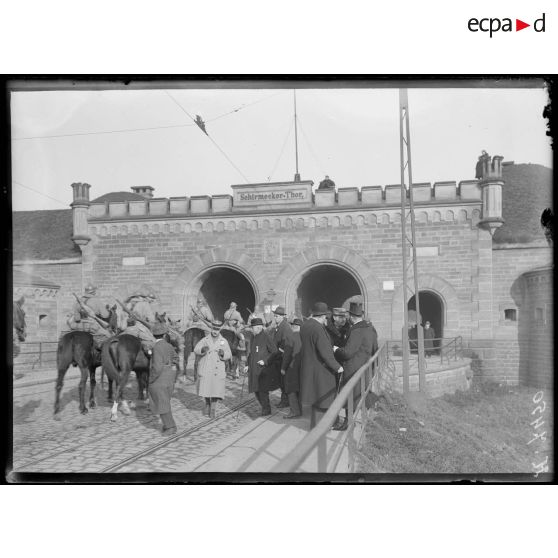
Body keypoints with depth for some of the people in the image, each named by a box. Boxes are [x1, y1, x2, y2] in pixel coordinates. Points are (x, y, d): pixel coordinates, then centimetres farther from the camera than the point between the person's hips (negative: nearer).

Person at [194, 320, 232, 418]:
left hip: (218, 370, 0)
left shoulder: (224, 341, 8)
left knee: (216, 389, -6)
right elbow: (196, 350, -4)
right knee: (205, 388, 1)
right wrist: (202, 349, -26)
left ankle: (212, 409, 9)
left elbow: (229, 355, 5)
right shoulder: (205, 340, 6)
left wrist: (223, 354, -18)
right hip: (205, 369, 0)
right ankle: (207, 403, 31)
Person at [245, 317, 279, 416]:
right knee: (256, 390, 9)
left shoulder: (266, 337, -11)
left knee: (262, 390, -7)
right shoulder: (254, 338, 13)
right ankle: (265, 408, 24)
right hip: (254, 369, 8)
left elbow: (275, 352, -12)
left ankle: (266, 410, 8)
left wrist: (265, 361, -19)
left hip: (264, 369, -8)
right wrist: (247, 365, 13)